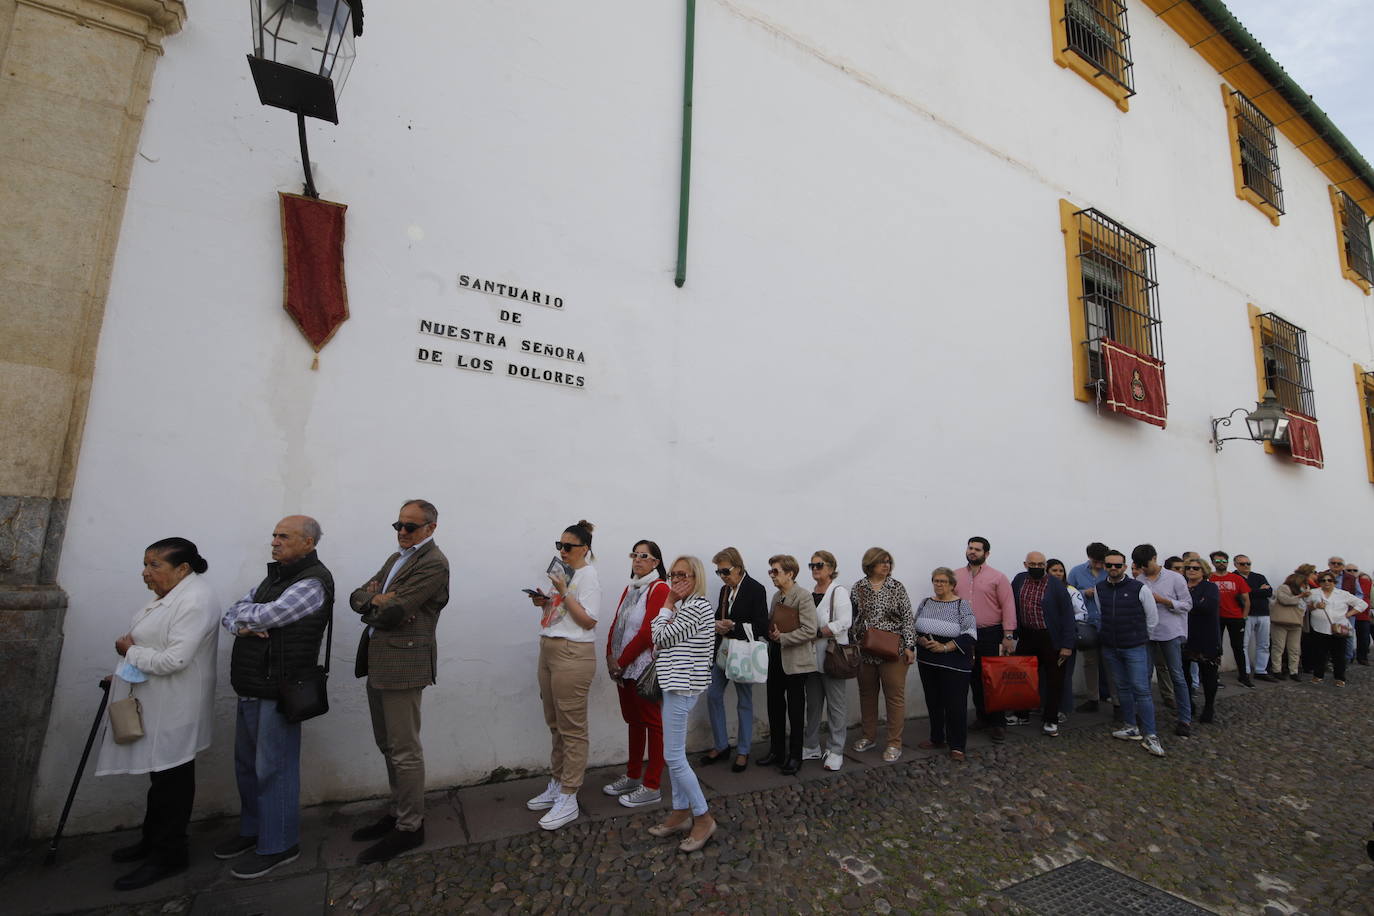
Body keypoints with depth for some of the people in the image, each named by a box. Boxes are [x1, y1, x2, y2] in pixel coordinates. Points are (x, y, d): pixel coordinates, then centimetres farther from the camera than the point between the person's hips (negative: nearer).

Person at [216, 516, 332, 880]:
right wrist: (240, 626, -10)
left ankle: (278, 845, 17)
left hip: (278, 692, -9)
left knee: (274, 769, 2)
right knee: (247, 764, 21)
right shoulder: (274, 576, 13)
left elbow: (263, 615, -23)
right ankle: (252, 830, 39)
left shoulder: (313, 583, -17)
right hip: (249, 688, 9)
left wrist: (241, 613, -2)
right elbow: (231, 614, 12)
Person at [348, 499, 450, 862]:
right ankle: (399, 812, 35)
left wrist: (372, 601, 0)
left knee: (404, 750, 1)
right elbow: (357, 596, 11)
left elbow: (393, 611, -20)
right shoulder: (395, 558, 16)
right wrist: (378, 600, -11)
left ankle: (409, 827, 16)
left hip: (402, 662, -9)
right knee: (388, 746, 20)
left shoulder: (434, 563, -14)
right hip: (377, 662, 9)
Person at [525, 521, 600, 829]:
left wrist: (562, 592, -18)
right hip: (549, 650, 9)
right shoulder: (564, 573, 14)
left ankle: (568, 799, 10)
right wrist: (545, 603, 3)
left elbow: (589, 620, -15)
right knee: (555, 724, 17)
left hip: (573, 654, -9)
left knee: (571, 728, 0)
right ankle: (556, 787, 30)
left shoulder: (588, 575, -10)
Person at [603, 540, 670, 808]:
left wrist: (621, 660, -14)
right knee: (633, 720, 18)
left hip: (644, 665, -8)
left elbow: (648, 631, -18)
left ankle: (651, 787, 12)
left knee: (651, 721, 2)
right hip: (623, 666, 8)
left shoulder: (659, 589, -12)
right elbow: (616, 625, 12)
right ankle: (633, 776, 32)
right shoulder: (630, 589, 14)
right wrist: (611, 656, -2)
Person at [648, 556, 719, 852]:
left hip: (682, 686, -10)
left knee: (674, 757, -4)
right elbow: (658, 640, 12)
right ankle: (681, 813, 27)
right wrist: (671, 604, 1)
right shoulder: (684, 606, 13)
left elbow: (661, 637, -15)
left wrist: (668, 603, -8)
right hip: (675, 683, 10)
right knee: (674, 754, 16)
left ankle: (703, 818, 10)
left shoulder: (696, 606, -17)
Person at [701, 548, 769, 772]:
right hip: (722, 651, 7)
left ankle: (743, 752, 23)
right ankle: (721, 746, 25)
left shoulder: (755, 589, -13)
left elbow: (761, 626, -15)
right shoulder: (725, 590, 8)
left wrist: (734, 627, -24)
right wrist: (718, 625, -5)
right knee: (713, 696, 9)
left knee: (744, 702, 7)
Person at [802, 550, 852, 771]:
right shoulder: (809, 594, 12)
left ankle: (836, 751, 16)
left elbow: (843, 623, -19)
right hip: (812, 657, 6)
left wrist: (815, 633, -18)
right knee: (813, 704, 14)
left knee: (836, 705, 4)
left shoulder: (839, 592, -8)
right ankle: (812, 747, 26)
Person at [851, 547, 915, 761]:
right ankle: (869, 736, 29)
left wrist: (909, 646, -7)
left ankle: (894, 744, 15)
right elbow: (852, 618, 7)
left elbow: (907, 618, -2)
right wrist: (852, 643, 5)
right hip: (865, 651, 2)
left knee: (895, 696, 3)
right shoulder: (858, 588, 2)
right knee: (867, 694, 13)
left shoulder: (897, 588, -2)